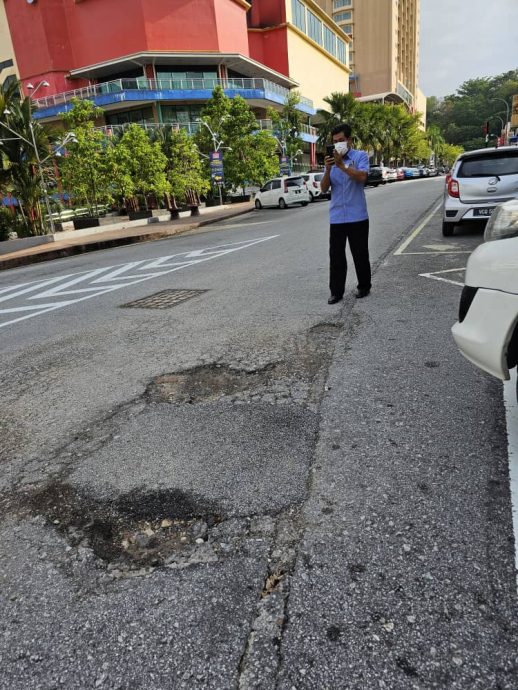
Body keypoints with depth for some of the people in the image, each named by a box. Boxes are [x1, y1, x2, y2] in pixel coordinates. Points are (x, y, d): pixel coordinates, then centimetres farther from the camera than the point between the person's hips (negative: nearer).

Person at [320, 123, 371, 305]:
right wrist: (328, 169, -12)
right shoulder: (332, 161, 12)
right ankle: (336, 291, 7)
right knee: (336, 256, 1)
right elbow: (324, 188, 4)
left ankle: (364, 287, 23)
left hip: (357, 216, -3)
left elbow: (362, 177, -18)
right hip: (336, 217, 4)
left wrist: (342, 165, -22)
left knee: (360, 254, 7)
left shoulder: (360, 156, 0)